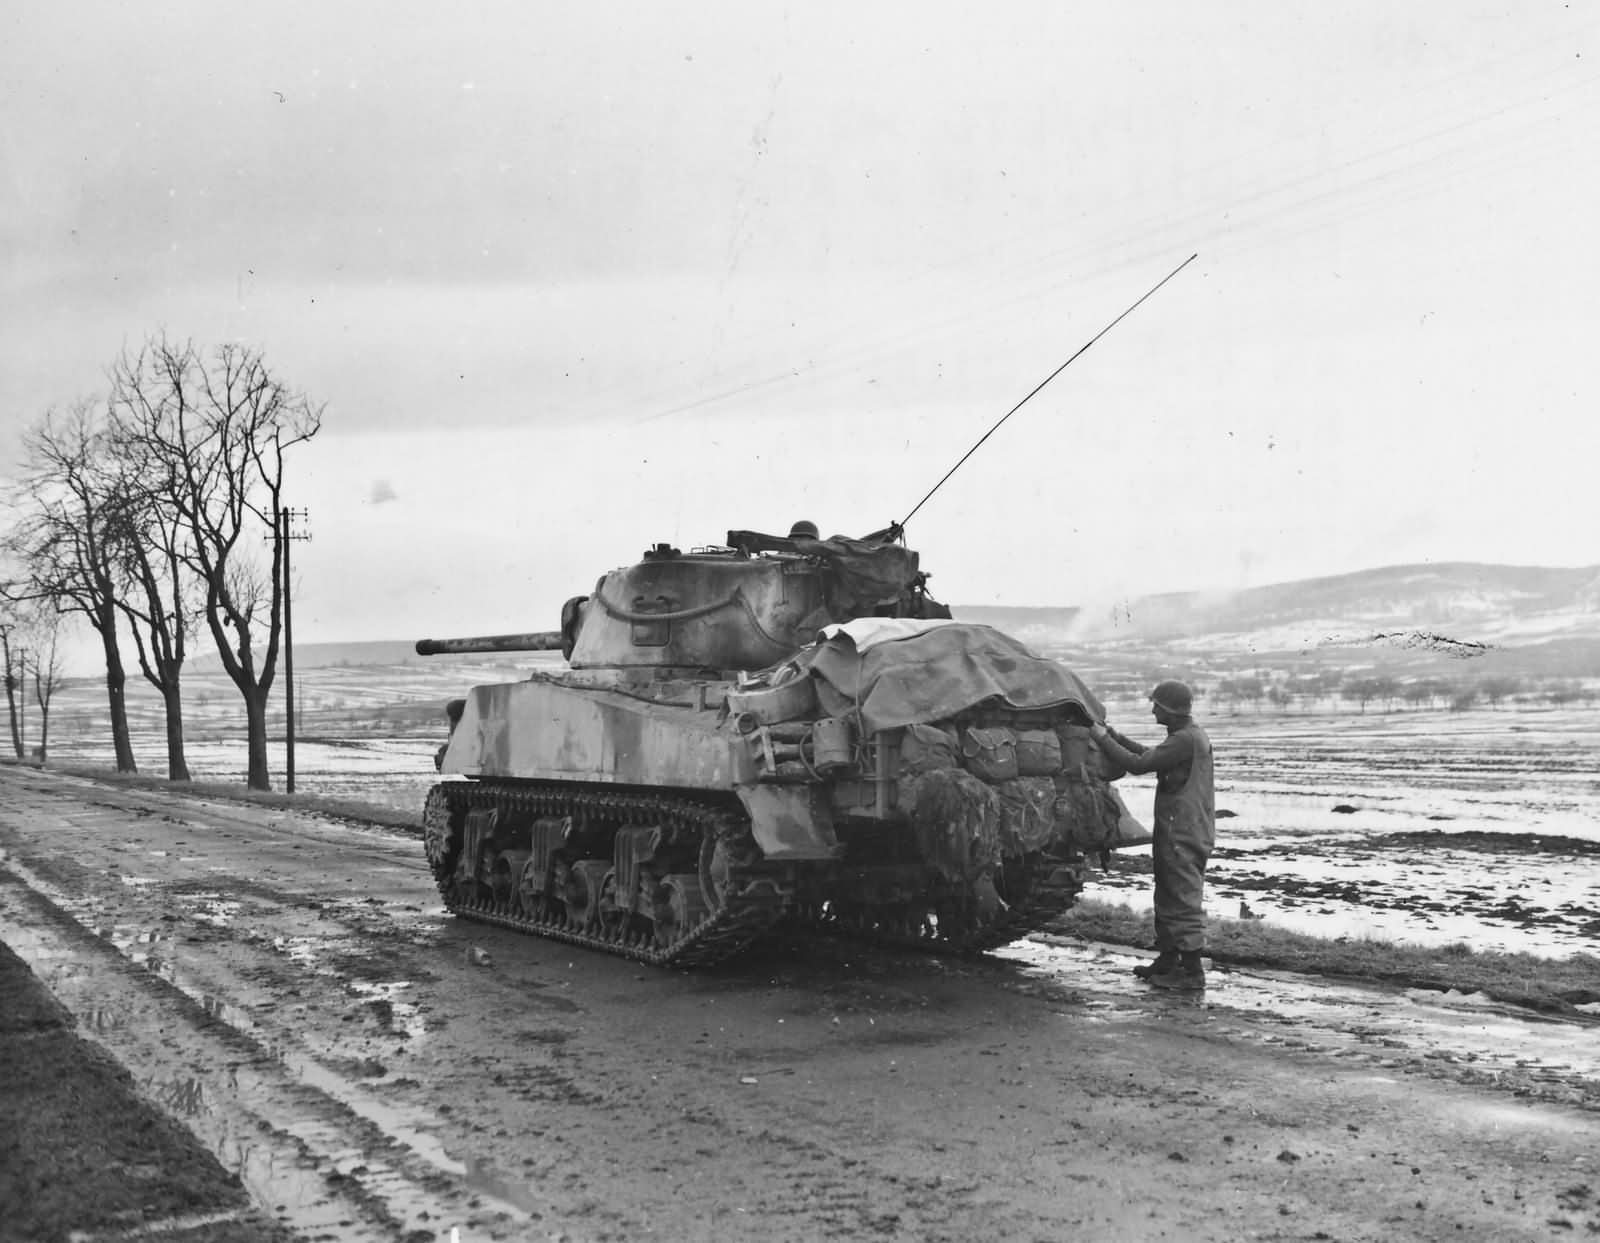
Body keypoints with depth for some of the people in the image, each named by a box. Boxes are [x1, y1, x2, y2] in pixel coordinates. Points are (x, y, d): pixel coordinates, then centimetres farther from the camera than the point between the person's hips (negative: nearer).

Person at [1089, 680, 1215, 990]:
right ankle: (1168, 960, 27)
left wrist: (1103, 739, -10)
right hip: (1179, 831, 10)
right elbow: (1148, 754, 20)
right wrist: (1113, 735, 15)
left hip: (1183, 834, -10)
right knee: (1168, 898, 18)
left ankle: (1192, 971, -2)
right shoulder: (1189, 736, 14)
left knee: (1184, 901, -6)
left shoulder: (1186, 740, -19)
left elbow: (1139, 764, -20)